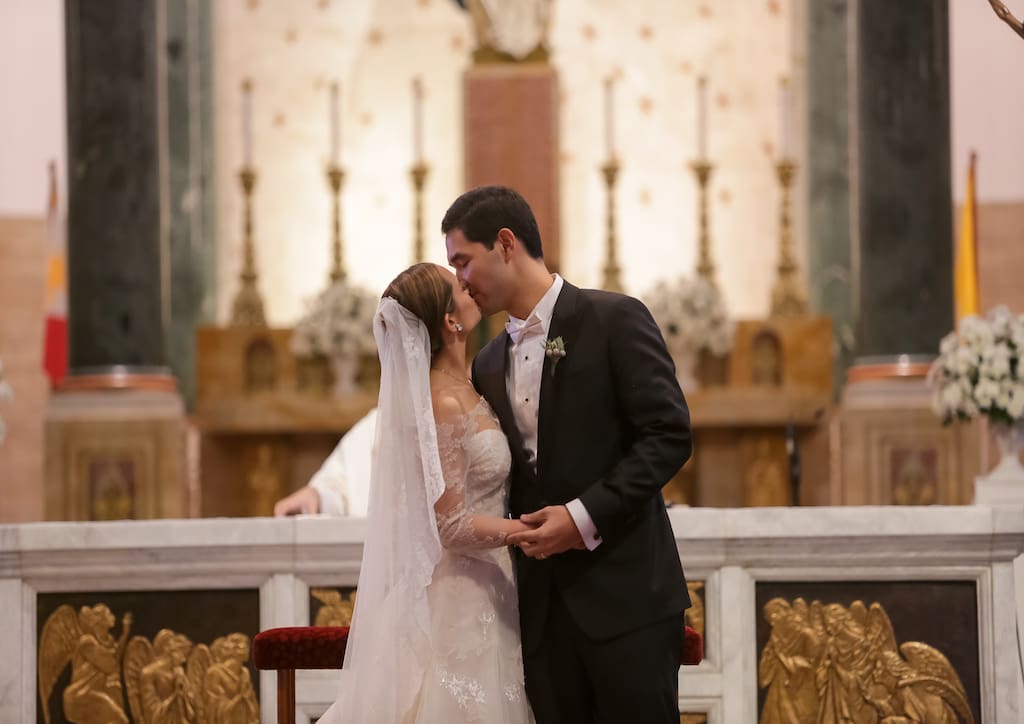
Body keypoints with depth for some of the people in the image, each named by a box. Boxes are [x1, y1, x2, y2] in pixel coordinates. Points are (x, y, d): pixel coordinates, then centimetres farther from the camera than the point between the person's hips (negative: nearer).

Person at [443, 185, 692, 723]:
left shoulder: (615, 321, -3)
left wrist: (586, 516, -16)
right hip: (543, 605, 6)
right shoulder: (489, 366, 17)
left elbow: (668, 435, -10)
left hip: (624, 594, -6)